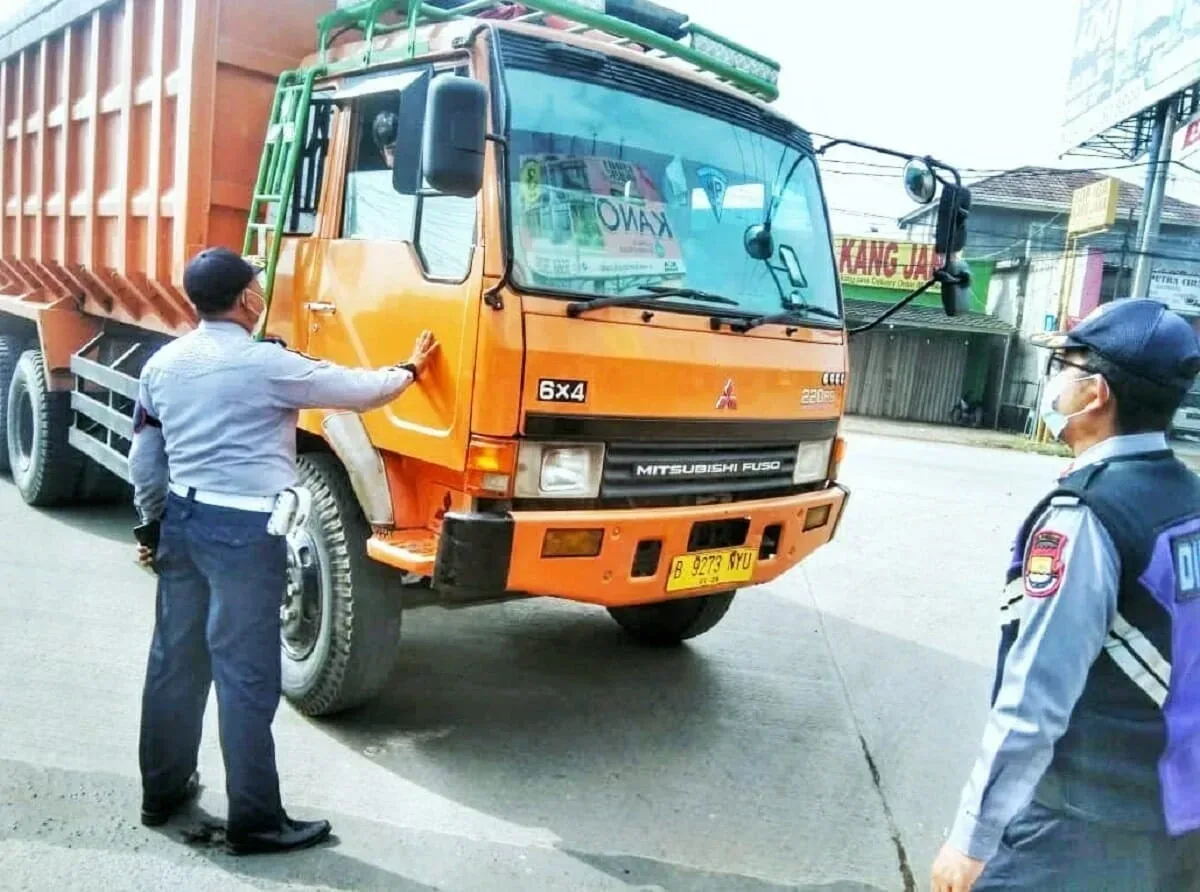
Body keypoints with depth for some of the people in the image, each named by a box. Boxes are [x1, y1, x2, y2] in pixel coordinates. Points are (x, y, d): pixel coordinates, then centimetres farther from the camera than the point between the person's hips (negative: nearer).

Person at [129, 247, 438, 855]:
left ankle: (161, 792, 31)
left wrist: (150, 522, 26)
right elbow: (360, 392, -5)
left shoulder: (162, 365, 7)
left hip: (182, 519, 8)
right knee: (246, 676, -1)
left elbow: (145, 459, 13)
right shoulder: (266, 363, -13)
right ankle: (254, 821, 8)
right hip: (244, 529, -7)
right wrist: (410, 369, 14)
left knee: (174, 661, 17)